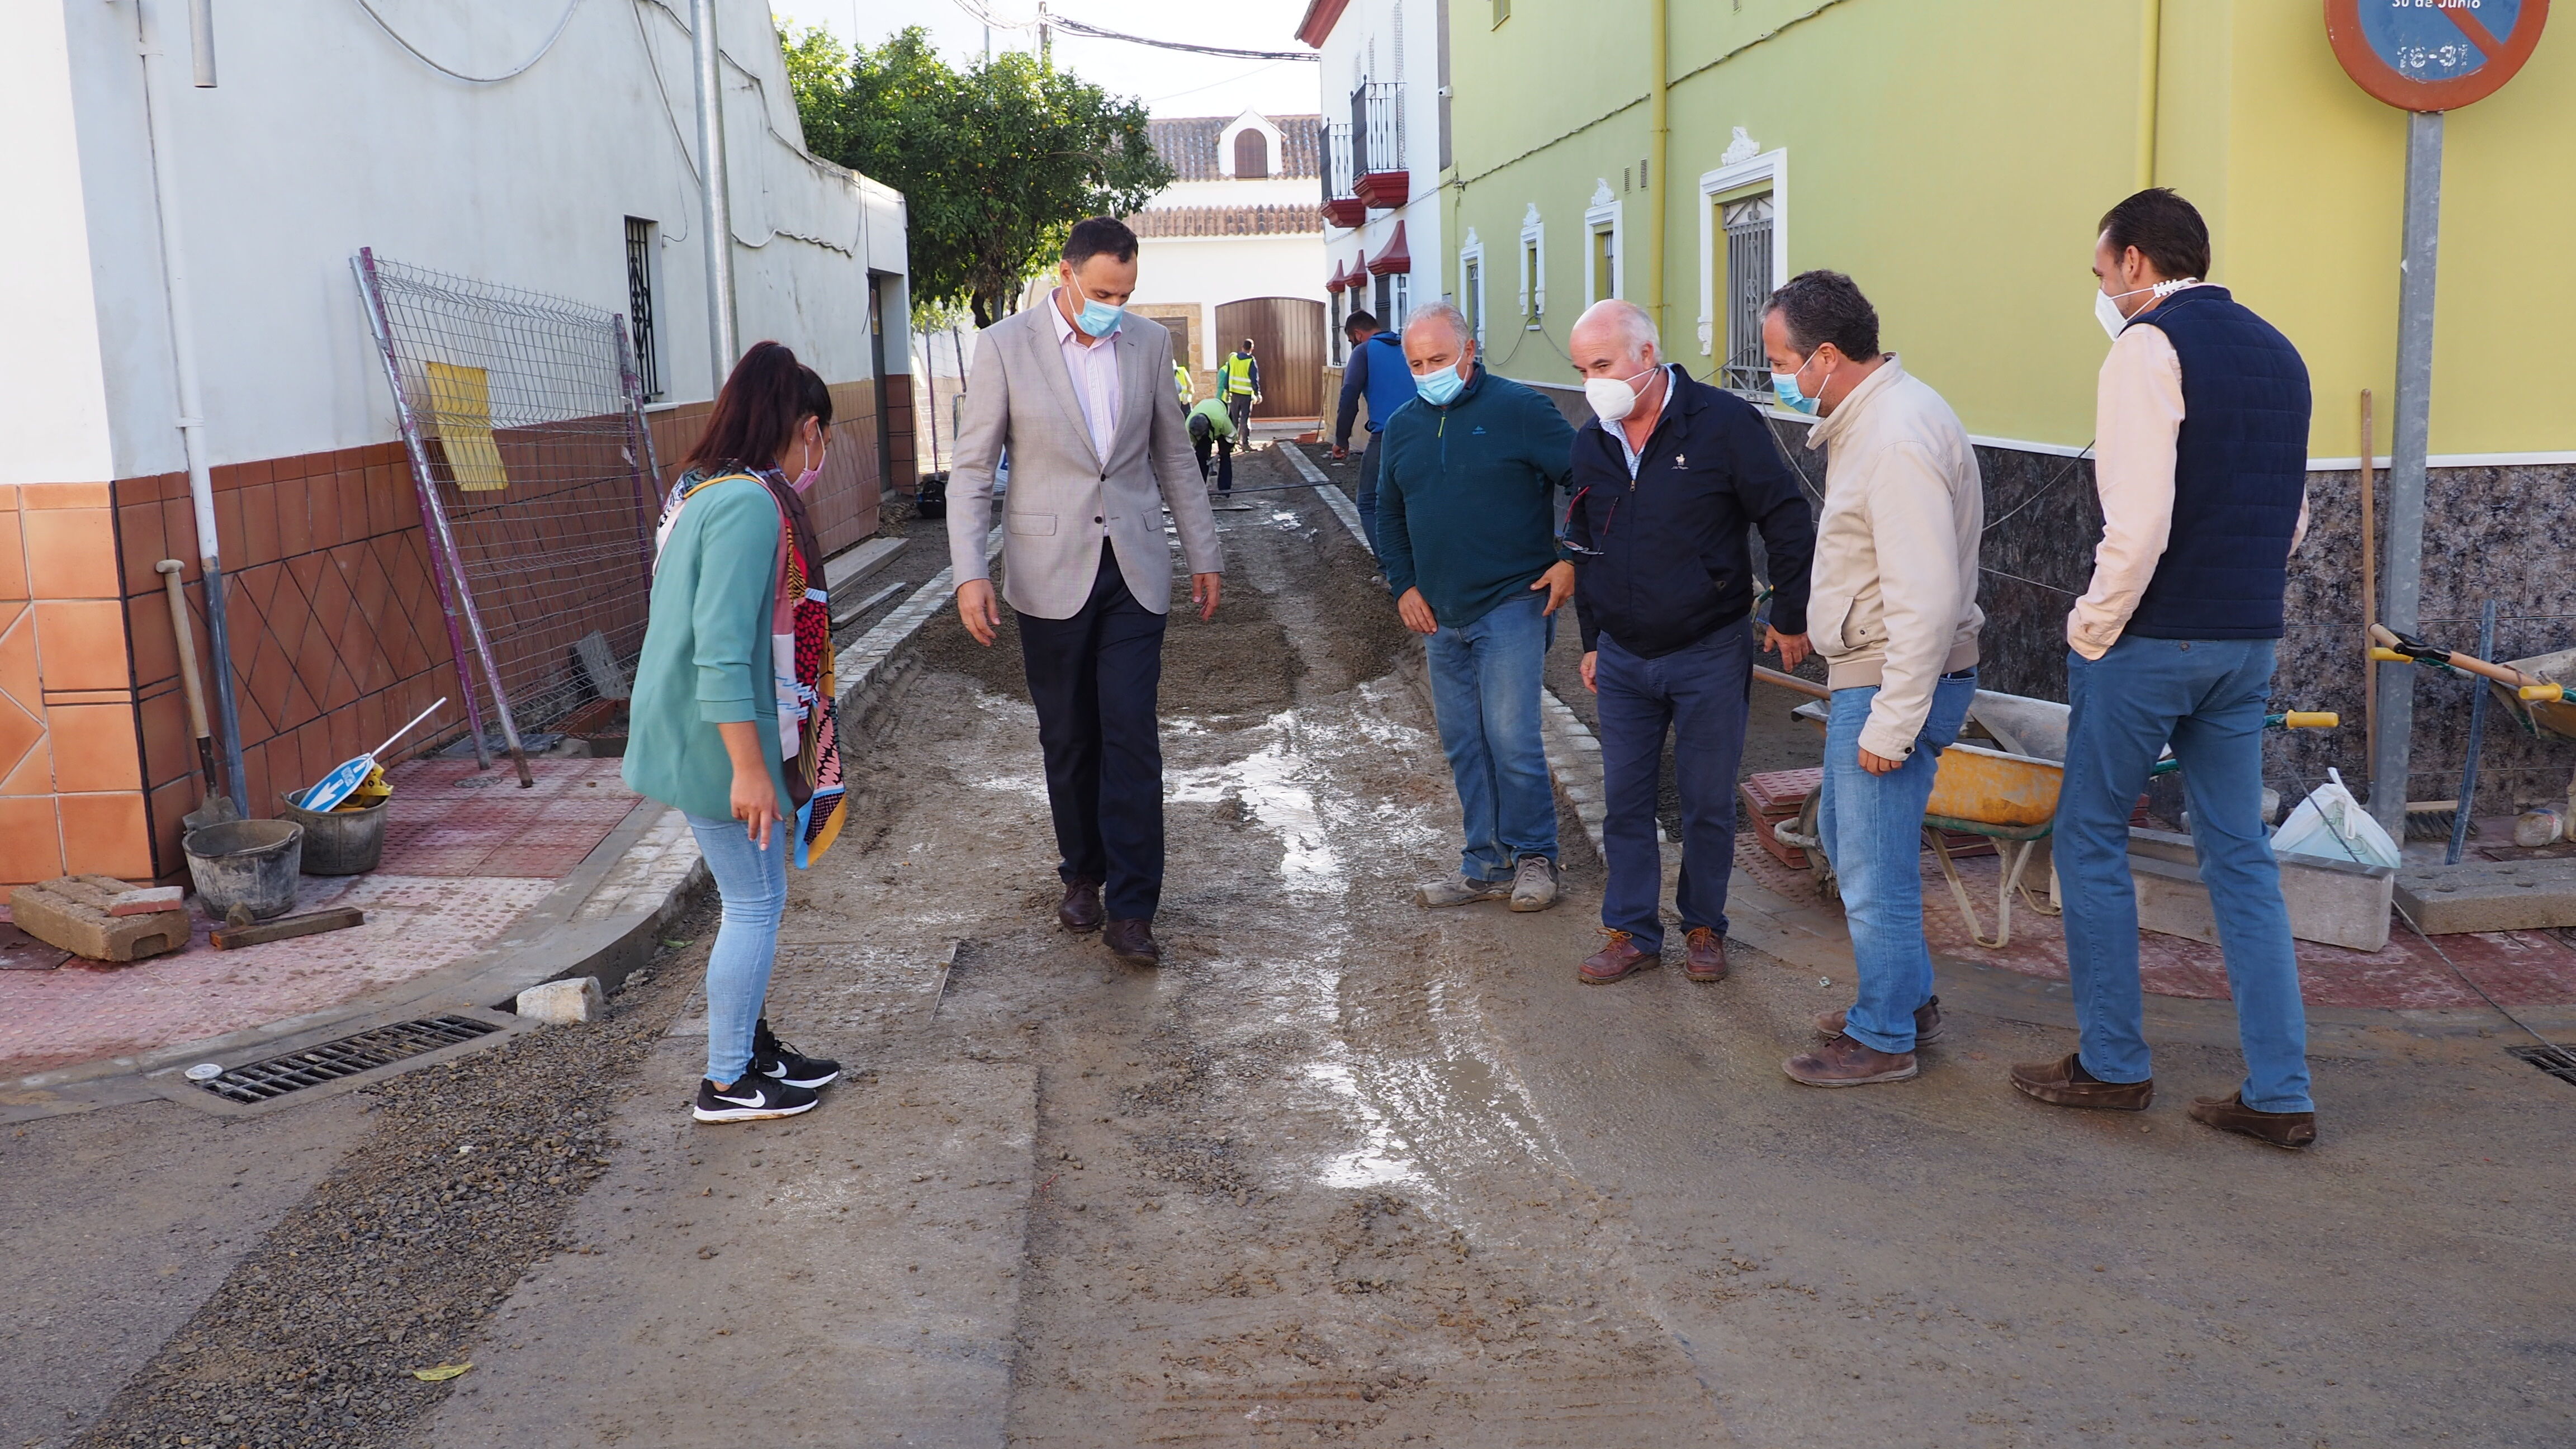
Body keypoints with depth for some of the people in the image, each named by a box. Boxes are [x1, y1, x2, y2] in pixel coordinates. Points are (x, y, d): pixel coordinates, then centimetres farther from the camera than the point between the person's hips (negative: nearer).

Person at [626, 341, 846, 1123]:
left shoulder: (703, 488, 11)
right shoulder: (750, 504, -21)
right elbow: (722, 651, -26)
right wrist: (748, 767, -25)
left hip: (696, 730, 10)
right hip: (721, 737, -10)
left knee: (755, 897, 19)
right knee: (755, 904, 2)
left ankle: (750, 1045, 32)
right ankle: (726, 1083, 14)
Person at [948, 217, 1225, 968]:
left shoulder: (1150, 343, 5)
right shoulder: (1005, 346, -4)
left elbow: (1173, 456, 13)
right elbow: (972, 467, -3)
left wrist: (1203, 554, 13)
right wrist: (970, 573, -12)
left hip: (1134, 569, 1)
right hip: (1050, 571, -1)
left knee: (1131, 735, -5)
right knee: (1068, 738, 9)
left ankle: (1131, 910, 0)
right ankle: (1083, 875, 29)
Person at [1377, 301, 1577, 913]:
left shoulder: (1519, 408, -8)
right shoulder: (1403, 426, 10)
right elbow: (1388, 515, 22)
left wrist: (1572, 560, -12)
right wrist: (1403, 586, 11)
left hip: (1513, 606, -6)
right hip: (1441, 616, 6)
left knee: (1511, 740, -9)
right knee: (1463, 747, 9)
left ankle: (1534, 857, 8)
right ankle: (1486, 865, 19)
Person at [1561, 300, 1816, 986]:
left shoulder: (1723, 422, -13)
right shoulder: (1590, 443, 4)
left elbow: (1787, 522, -7)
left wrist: (1790, 616, -4)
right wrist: (1591, 639, 18)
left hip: (1710, 654, -4)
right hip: (1623, 658, 4)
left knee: (1708, 802, 6)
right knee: (1624, 800, 8)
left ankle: (1704, 929, 23)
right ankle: (1632, 932, 20)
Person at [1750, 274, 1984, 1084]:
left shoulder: (1898, 439, -23)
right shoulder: (1867, 417, 10)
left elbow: (1928, 599, -27)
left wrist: (1892, 722, -25)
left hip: (1895, 682, -11)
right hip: (1864, 676, 11)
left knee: (1874, 868, 0)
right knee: (1844, 837, 22)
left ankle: (1884, 1038, 16)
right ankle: (1909, 999, 36)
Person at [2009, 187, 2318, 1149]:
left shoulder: (2149, 346, -11)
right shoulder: (2275, 351, 14)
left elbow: (2138, 520, -20)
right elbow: (2293, 517, 19)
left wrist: (2093, 630, -10)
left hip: (2153, 638, -7)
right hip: (2250, 641, 8)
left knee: (2091, 836, 7)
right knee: (2239, 853, 11)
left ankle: (2112, 1064, 14)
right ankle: (2279, 1093, 12)